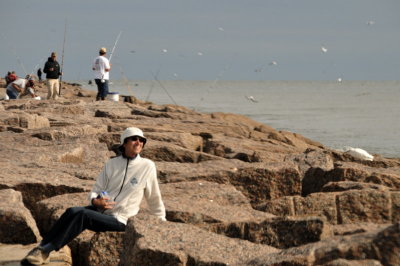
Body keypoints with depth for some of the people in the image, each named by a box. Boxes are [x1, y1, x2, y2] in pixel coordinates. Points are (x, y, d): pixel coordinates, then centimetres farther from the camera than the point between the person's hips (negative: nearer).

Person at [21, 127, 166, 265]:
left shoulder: (147, 166, -2)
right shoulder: (112, 164, 8)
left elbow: (154, 198, 10)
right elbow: (96, 191, 9)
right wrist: (96, 201, -14)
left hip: (118, 221, -4)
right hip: (99, 209, 4)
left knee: (83, 215, -30)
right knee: (72, 211, -27)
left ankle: (45, 251, -30)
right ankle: (41, 246, -29)